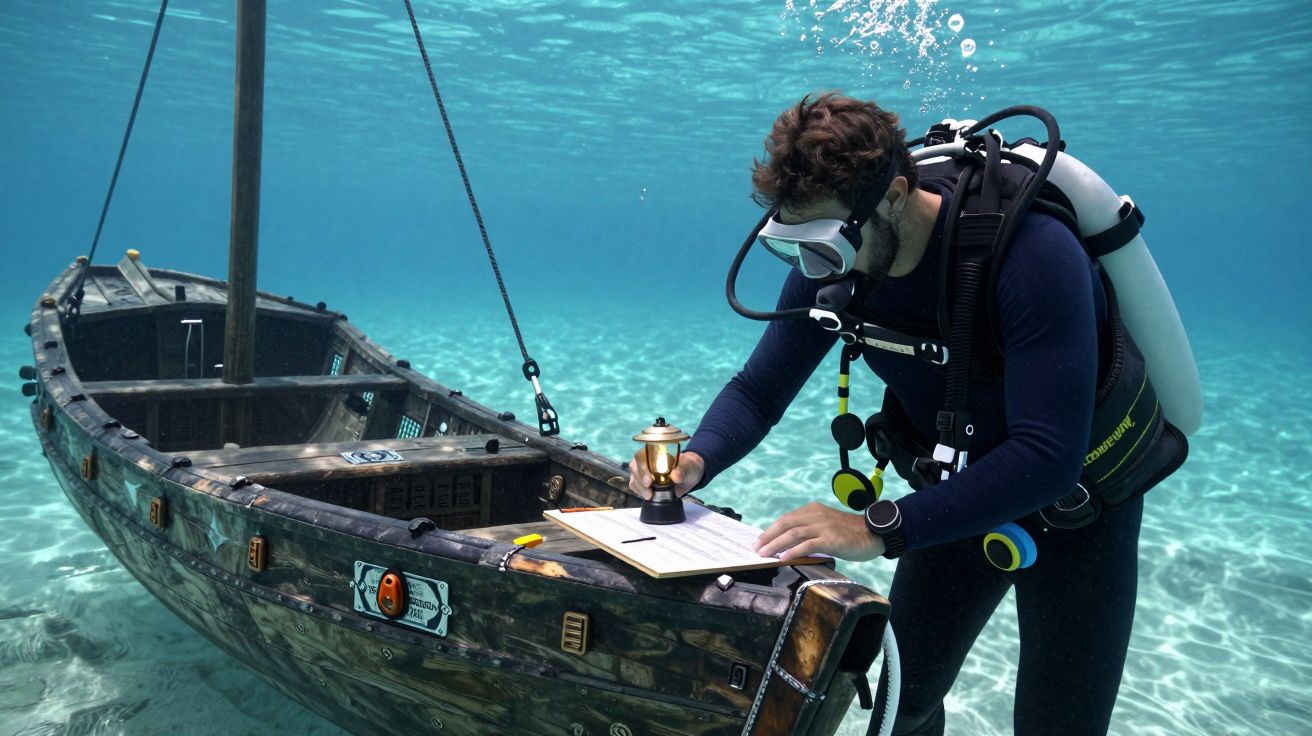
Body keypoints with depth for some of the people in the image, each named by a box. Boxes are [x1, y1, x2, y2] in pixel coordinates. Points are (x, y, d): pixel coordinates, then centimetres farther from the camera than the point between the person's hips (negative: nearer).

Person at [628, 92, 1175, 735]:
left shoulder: (1030, 251, -35)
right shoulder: (828, 267, -16)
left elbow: (1048, 456, -40)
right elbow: (757, 391, -7)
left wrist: (880, 528, -45)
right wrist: (695, 461, -28)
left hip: (1077, 496, -4)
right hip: (965, 494, 5)